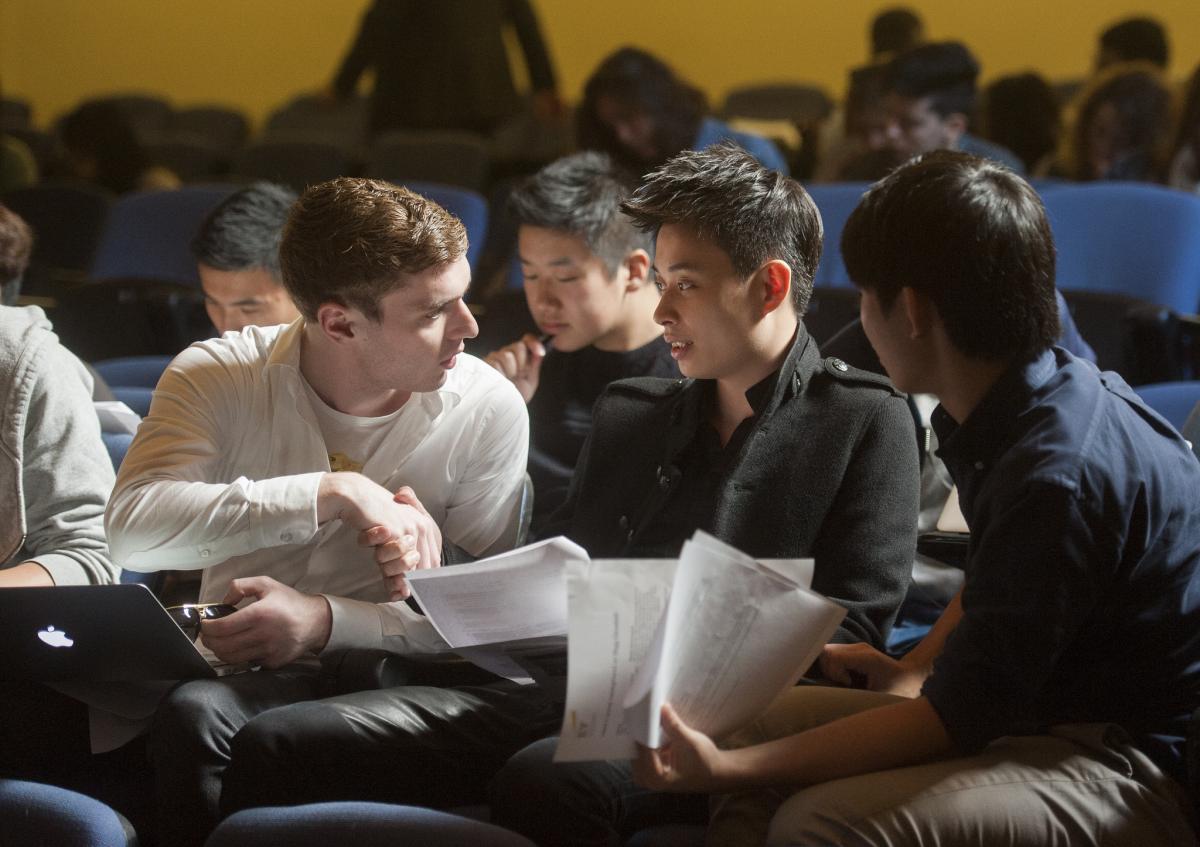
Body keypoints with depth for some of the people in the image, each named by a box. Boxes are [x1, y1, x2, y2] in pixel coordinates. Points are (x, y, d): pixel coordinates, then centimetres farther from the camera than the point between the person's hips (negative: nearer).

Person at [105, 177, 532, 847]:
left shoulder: (488, 410, -4)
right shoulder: (219, 377, -4)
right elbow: (133, 528, -22)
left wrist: (325, 621, -24)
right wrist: (333, 493, -26)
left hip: (372, 684, -1)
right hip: (228, 666, 1)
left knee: (274, 737, -34)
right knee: (192, 713, -35)